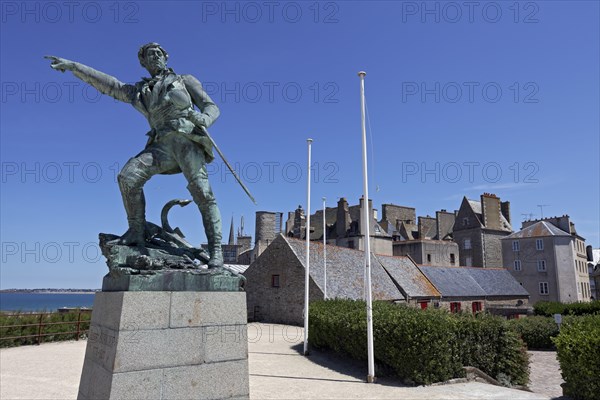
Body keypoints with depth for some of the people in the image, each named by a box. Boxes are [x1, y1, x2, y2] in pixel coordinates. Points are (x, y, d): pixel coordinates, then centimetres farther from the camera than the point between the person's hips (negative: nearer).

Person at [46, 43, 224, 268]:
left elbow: (212, 107, 11)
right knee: (128, 176, -18)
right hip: (162, 145, 4)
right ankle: (137, 232, -4)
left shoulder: (186, 80, 19)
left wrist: (205, 119, -13)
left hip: (188, 140, -3)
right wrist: (72, 66, 23)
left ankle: (215, 250, -15)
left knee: (202, 193, -18)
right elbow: (108, 84, 28)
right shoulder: (139, 92, 29)